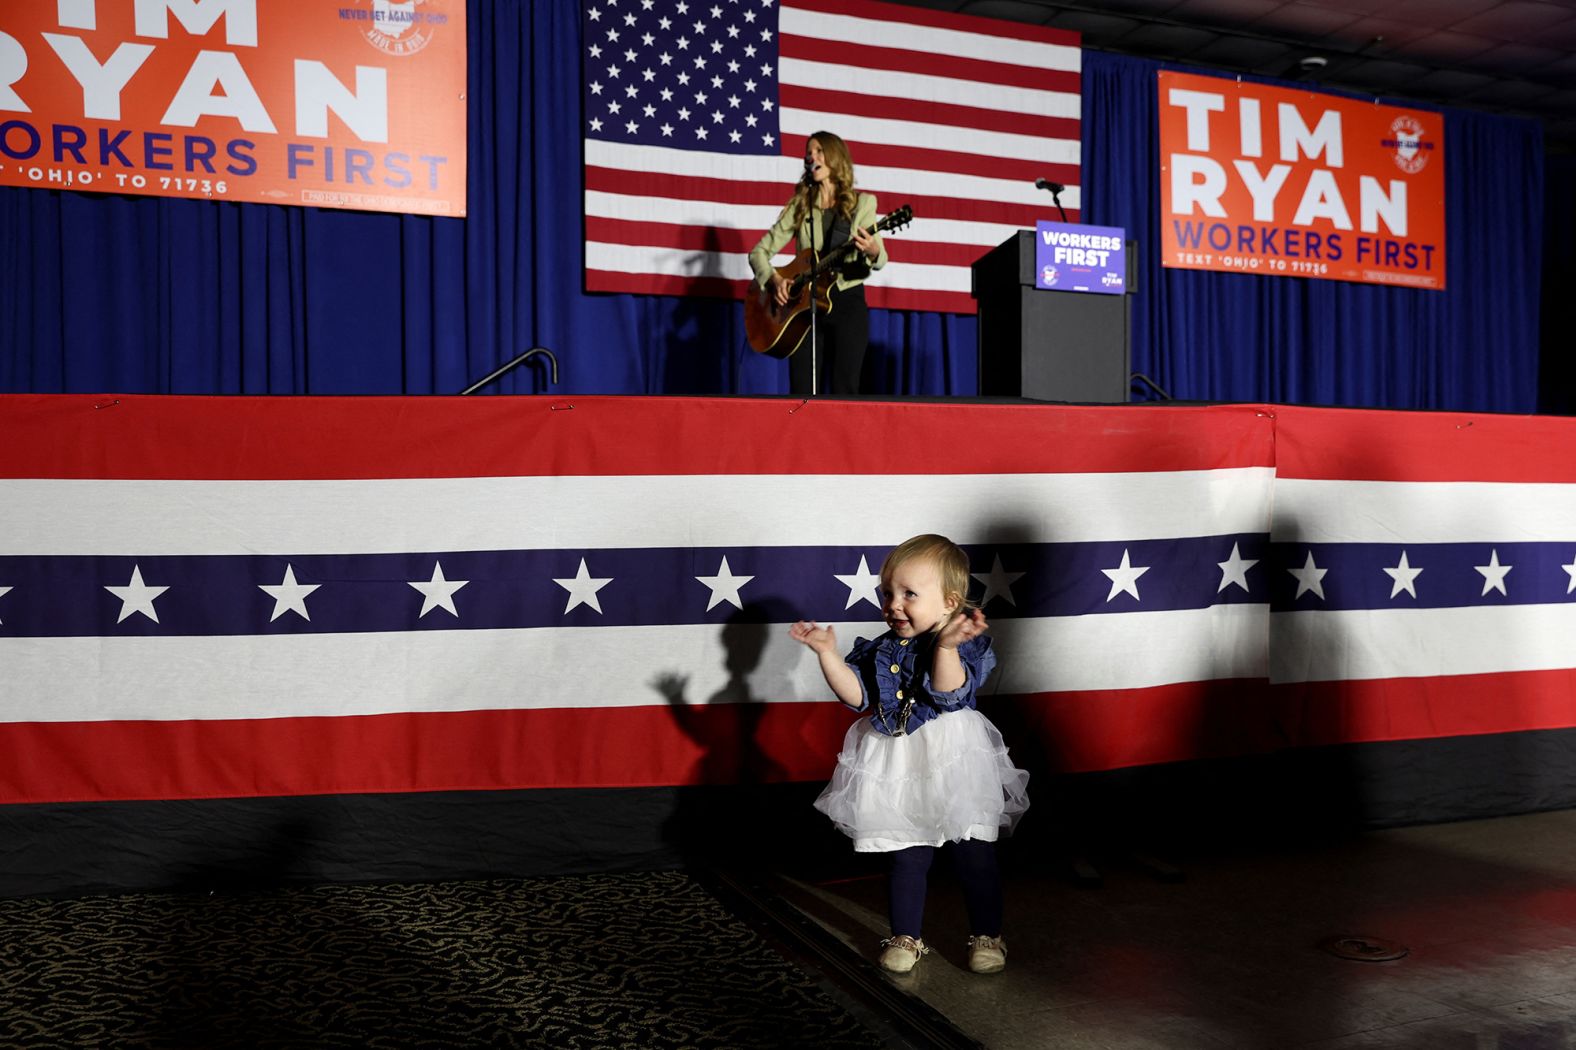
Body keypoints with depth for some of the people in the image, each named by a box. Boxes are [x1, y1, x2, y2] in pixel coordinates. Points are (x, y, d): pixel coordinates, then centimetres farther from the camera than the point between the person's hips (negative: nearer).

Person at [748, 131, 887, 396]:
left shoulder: (862, 203, 5)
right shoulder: (799, 206, 9)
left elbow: (880, 259, -3)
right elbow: (759, 251, 8)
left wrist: (873, 252, -27)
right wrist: (773, 279, -11)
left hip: (848, 302, -1)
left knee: (845, 391, -7)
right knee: (801, 391, -5)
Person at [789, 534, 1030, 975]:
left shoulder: (964, 643, -11)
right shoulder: (881, 650, 4)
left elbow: (949, 692, -26)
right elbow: (856, 694, 0)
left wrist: (946, 646, -40)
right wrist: (828, 654, -8)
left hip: (955, 761, -3)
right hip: (899, 770, 4)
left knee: (975, 855, 7)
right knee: (907, 856, 12)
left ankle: (988, 936, 25)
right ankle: (906, 938, 27)